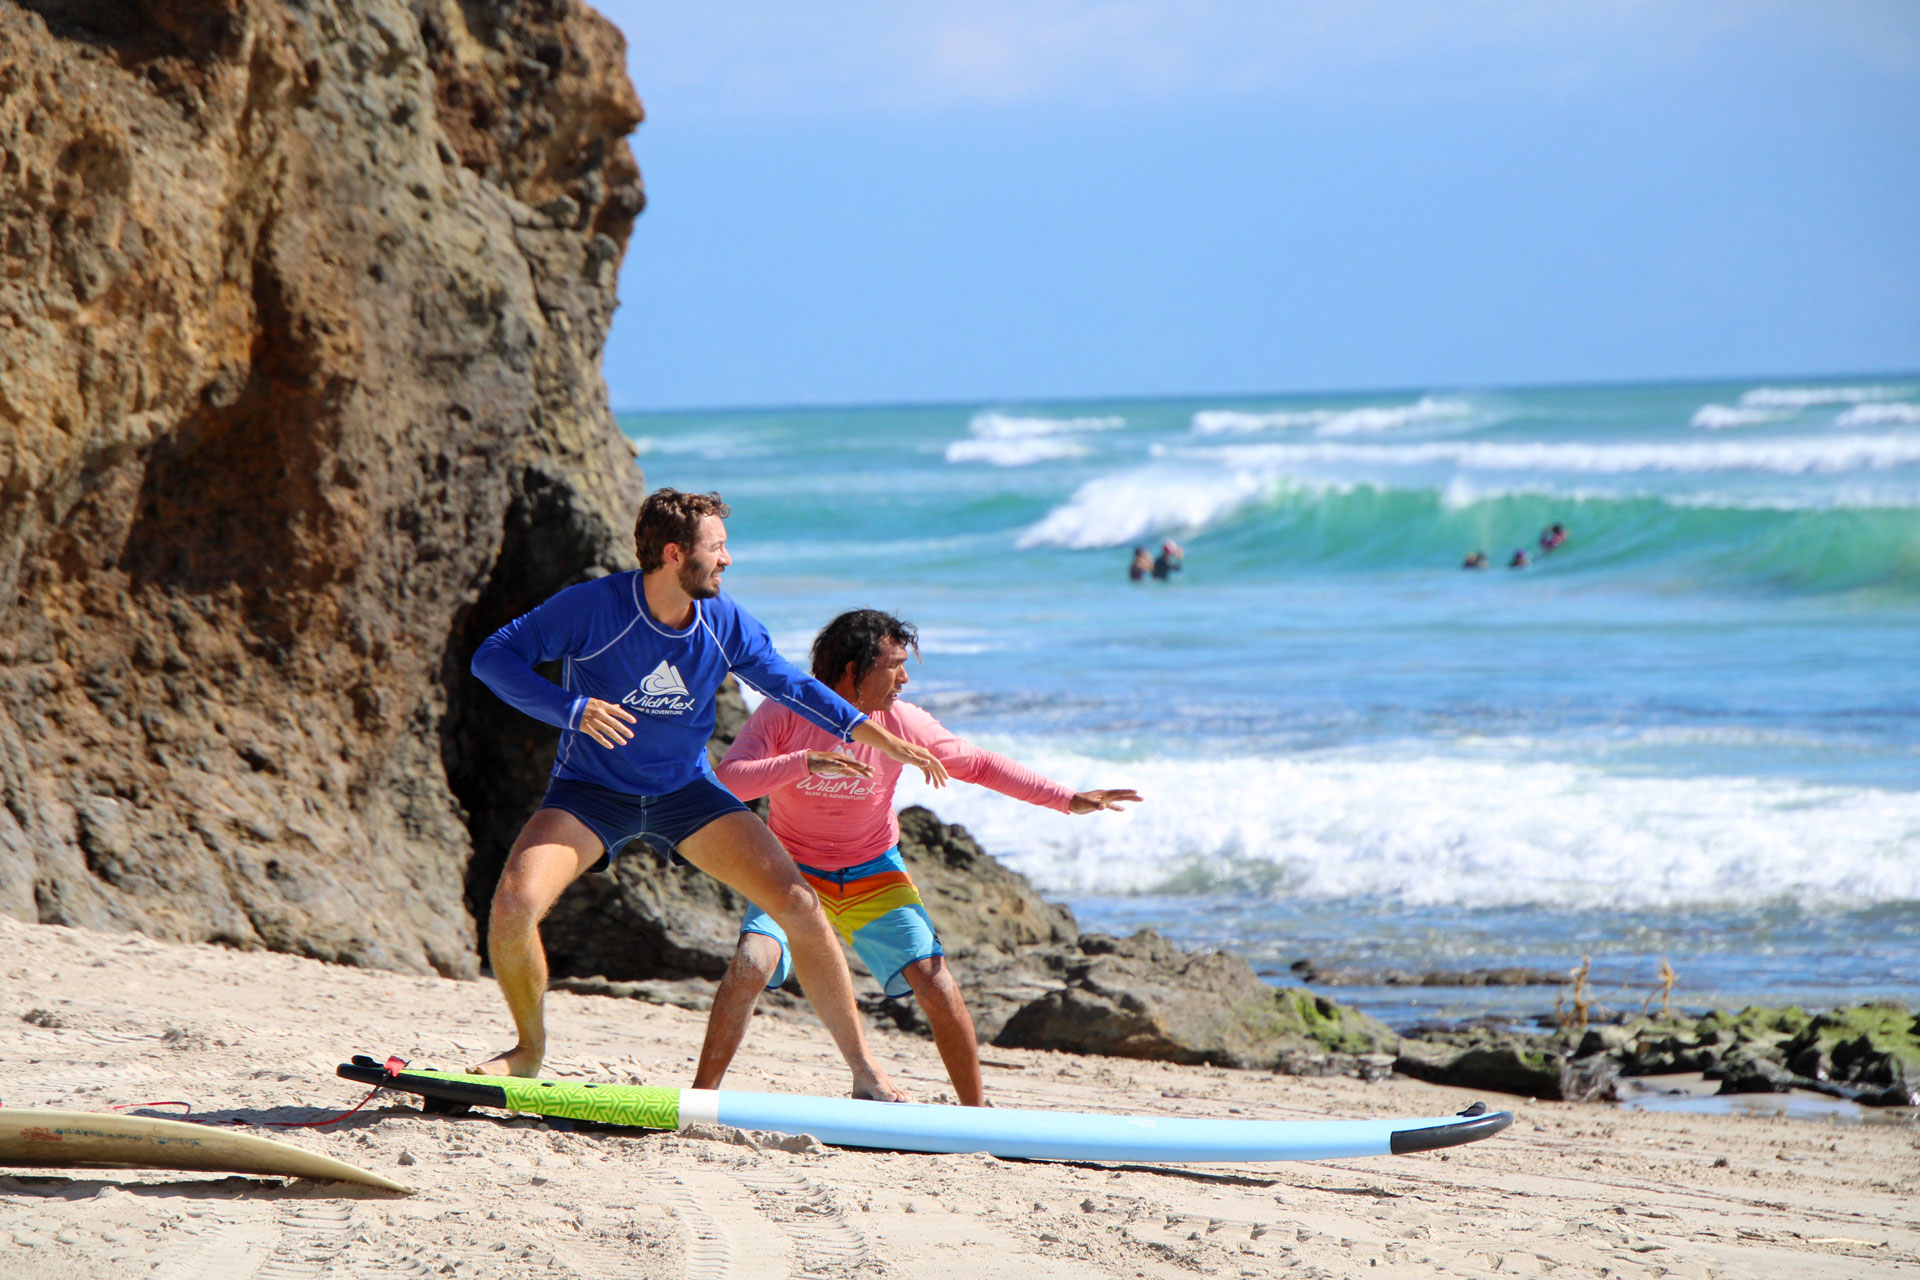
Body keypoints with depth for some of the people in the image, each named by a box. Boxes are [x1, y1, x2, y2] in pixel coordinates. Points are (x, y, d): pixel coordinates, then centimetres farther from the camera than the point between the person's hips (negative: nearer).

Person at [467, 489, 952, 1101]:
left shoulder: (726, 625, -7)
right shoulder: (593, 608, -21)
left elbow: (793, 686, 7)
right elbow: (494, 656, -19)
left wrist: (880, 738, -1)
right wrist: (572, 708, -34)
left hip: (686, 791, 3)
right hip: (592, 791, -3)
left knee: (800, 906, -10)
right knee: (515, 902, -28)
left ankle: (864, 1071, 2)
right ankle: (530, 1047, 0)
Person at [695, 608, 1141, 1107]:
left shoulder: (901, 722, -11)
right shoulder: (784, 714, -17)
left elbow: (979, 765, 0)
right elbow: (729, 781, -29)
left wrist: (1068, 799, -4)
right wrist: (805, 762, -43)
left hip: (874, 877, 2)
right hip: (795, 872, -2)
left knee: (935, 981, -13)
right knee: (750, 966, -26)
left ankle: (976, 1110, 4)